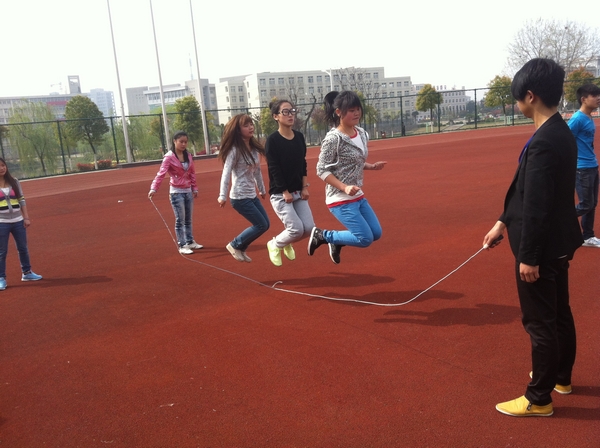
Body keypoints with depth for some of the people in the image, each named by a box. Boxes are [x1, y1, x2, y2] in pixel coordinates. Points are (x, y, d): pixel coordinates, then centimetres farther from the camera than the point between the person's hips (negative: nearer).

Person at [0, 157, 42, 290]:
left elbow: (21, 200, 8)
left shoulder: (14, 182, 6)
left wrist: (26, 217, 2)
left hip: (18, 221, 4)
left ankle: (27, 273, 28)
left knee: (23, 248, 13)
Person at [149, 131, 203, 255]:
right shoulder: (169, 157, -12)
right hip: (176, 192, -6)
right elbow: (161, 173, -21)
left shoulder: (188, 156, 6)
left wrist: (195, 188, 12)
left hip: (188, 191, 6)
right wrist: (154, 189, -31)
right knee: (180, 220, -3)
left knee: (188, 219, 14)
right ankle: (182, 246, 4)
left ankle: (190, 242, 25)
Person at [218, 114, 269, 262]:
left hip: (252, 195, 8)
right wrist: (223, 196, -25)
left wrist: (262, 189, 23)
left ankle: (241, 249, 25)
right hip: (240, 197, -8)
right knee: (261, 225, -6)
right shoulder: (235, 150, -16)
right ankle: (235, 245, 13)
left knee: (265, 224, 10)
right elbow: (226, 173, -19)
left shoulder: (254, 148, 7)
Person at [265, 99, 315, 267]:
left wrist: (305, 187, 2)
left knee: (309, 227, -1)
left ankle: (286, 243, 30)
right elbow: (274, 169, -15)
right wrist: (285, 192, -16)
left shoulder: (299, 137, 5)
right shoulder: (272, 140, -13)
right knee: (297, 229, -11)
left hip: (298, 192, 6)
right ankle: (274, 245, 19)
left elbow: (303, 164, 9)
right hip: (280, 194, -6)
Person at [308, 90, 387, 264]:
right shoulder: (333, 138, -19)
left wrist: (372, 166, 1)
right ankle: (321, 235, 9)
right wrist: (344, 188, -25)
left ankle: (337, 242, 29)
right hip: (341, 199, -8)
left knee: (376, 234, 11)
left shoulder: (362, 134, 5)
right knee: (365, 239, -8)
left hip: (358, 197, 8)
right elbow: (322, 170, -17)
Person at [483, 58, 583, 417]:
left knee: (539, 322, 3)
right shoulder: (561, 133, 7)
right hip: (559, 241, 10)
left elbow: (537, 206, -24)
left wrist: (528, 256, -19)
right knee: (559, 314, 23)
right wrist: (504, 222, 16)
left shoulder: (543, 143, -25)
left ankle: (539, 399, 18)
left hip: (543, 246, -10)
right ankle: (561, 377, 42)